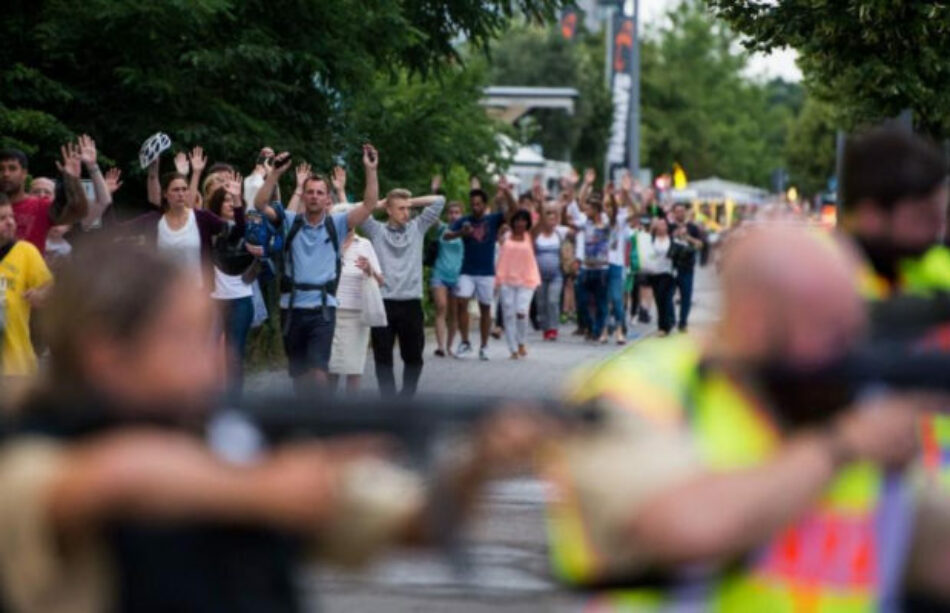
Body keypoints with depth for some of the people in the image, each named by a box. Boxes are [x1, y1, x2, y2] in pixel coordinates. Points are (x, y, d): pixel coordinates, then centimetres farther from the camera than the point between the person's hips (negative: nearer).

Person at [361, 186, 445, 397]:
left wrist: (411, 202, 9)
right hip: (384, 302, -2)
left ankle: (407, 398, 23)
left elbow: (439, 201, 9)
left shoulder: (417, 228, 10)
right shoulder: (377, 231, 5)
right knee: (383, 357, 0)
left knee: (413, 356, 9)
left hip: (411, 303, 2)